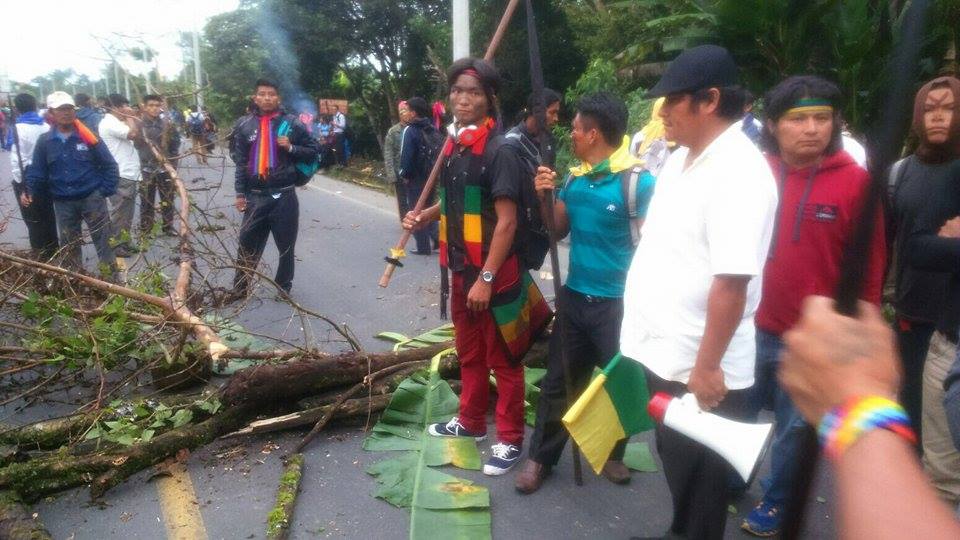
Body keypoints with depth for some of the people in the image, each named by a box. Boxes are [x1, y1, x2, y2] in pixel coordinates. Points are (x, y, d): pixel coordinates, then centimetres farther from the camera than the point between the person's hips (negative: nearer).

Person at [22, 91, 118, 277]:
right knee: (69, 246, 14)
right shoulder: (44, 141, 2)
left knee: (103, 242, 3)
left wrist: (105, 191, -7)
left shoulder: (87, 136, -4)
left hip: (92, 198, -3)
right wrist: (29, 191, -10)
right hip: (63, 203, 3)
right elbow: (37, 171, 6)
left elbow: (109, 165, -2)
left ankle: (113, 280, 12)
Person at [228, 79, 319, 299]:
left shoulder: (292, 124, 1)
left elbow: (313, 151, 5)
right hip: (255, 197, 2)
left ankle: (284, 288, 24)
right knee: (247, 245, 5)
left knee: (286, 246, 8)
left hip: (284, 196, -1)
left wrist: (291, 148, -12)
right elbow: (240, 161, 11)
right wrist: (240, 193, 7)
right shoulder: (246, 127, 7)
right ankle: (239, 288, 19)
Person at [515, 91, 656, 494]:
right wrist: (545, 197, -8)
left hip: (617, 302, -5)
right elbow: (558, 231, 10)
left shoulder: (638, 181, -16)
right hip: (574, 296, 6)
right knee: (558, 380, 13)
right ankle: (540, 457, 26)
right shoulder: (575, 177, 4)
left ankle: (612, 453, 35)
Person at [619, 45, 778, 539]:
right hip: (661, 355, 8)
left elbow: (732, 281, -26)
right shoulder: (681, 159, 8)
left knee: (700, 484, 12)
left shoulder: (739, 172, -20)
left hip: (700, 370, -8)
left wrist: (706, 367, -24)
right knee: (677, 470, 25)